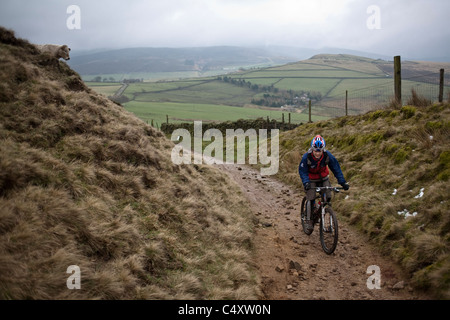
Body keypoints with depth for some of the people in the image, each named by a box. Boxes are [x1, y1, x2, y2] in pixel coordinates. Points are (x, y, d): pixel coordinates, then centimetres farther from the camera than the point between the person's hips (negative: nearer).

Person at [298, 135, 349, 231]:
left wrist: (343, 182, -25)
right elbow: (302, 171, -23)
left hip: (324, 178, 2)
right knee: (311, 199, -11)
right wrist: (306, 183, -40)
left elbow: (336, 168, -19)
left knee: (327, 198, -8)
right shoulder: (306, 157, -30)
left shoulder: (328, 155, -25)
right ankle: (308, 219, 5)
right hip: (311, 179, -2)